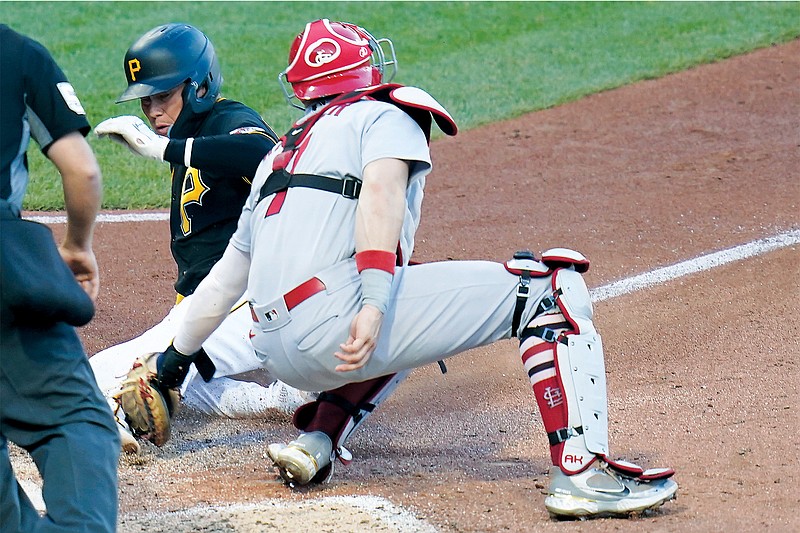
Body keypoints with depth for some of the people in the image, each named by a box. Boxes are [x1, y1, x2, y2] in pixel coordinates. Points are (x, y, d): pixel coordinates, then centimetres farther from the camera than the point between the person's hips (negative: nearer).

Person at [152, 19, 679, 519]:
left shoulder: (280, 155, 30)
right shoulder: (387, 115, 11)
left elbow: (226, 276, 32)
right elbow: (382, 191, -11)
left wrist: (176, 358, 44)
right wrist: (374, 303, -24)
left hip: (280, 357, 8)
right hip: (334, 318, -8)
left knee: (404, 325, 38)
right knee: (553, 285, -3)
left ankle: (318, 439, 19)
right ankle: (582, 474, -17)